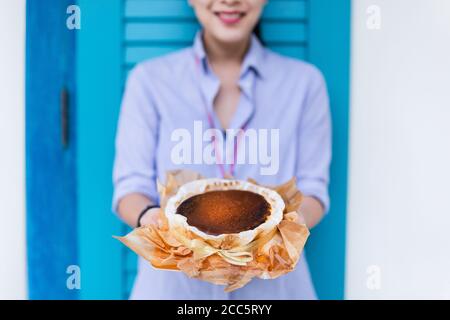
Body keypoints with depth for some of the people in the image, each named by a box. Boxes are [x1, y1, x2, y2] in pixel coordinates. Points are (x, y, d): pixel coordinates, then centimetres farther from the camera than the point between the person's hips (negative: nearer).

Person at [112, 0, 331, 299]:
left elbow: (312, 189, -1)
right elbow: (131, 186, -4)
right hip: (174, 281, 0)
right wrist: (149, 217, -26)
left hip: (270, 281, 1)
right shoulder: (149, 79, -2)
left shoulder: (305, 80, 0)